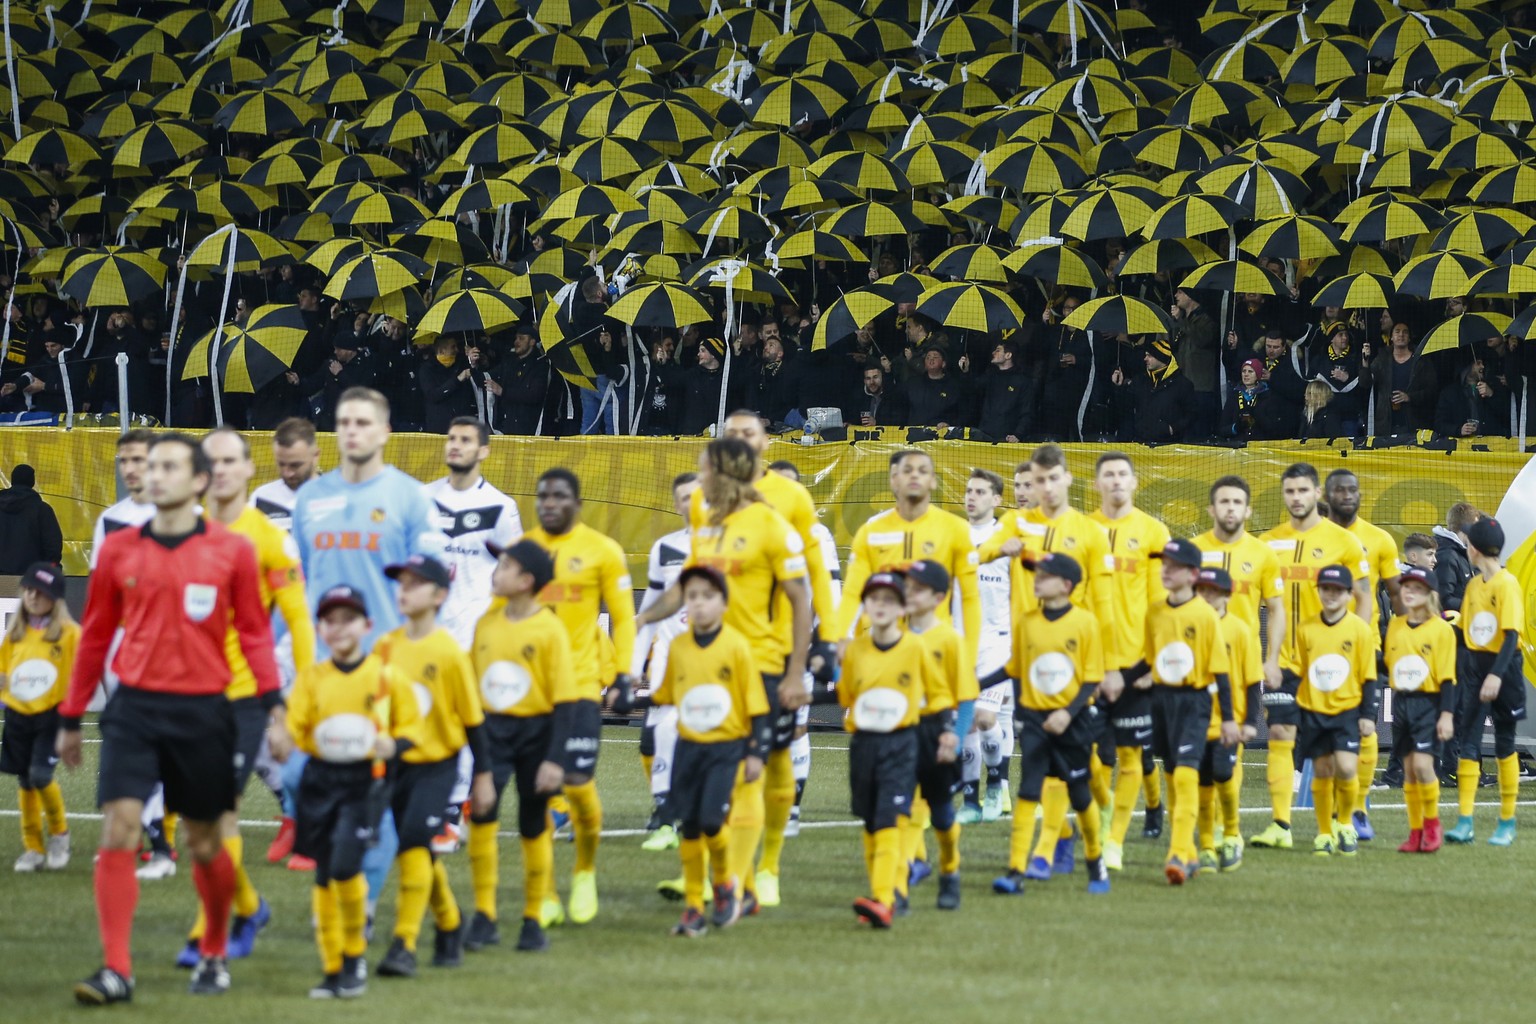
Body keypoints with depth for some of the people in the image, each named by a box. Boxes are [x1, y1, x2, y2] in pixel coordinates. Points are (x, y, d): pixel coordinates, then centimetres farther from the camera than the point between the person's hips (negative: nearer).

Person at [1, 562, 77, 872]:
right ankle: (33, 848, 16)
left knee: (41, 775, -16)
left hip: (52, 715, -5)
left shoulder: (69, 633, -4)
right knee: (25, 781, 6)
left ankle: (59, 834, 8)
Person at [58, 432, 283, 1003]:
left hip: (203, 711, -1)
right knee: (118, 830, -12)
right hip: (135, 708, 1)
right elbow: (95, 637, 12)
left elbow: (254, 632, 2)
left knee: (205, 843, 8)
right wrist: (71, 719, 14)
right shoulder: (119, 551, 5)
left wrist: (274, 704, -9)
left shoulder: (232, 551, 0)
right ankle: (116, 971, -11)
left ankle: (214, 956, 29)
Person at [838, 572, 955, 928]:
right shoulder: (855, 650, 2)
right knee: (870, 824, 10)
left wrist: (947, 731, 2)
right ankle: (883, 895, 21)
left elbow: (938, 694, 7)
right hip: (863, 744, 4)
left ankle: (882, 902, -26)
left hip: (900, 744, -4)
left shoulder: (915, 649, -5)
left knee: (889, 822, -16)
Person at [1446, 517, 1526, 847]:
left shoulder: (1507, 584, -13)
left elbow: (1512, 634, -18)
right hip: (1475, 665, 6)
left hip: (1504, 667, -6)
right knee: (1467, 742, -2)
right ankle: (1465, 822, -4)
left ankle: (1507, 823, 14)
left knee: (1504, 746, 4)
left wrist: (1497, 674, -25)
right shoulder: (1473, 585, 8)